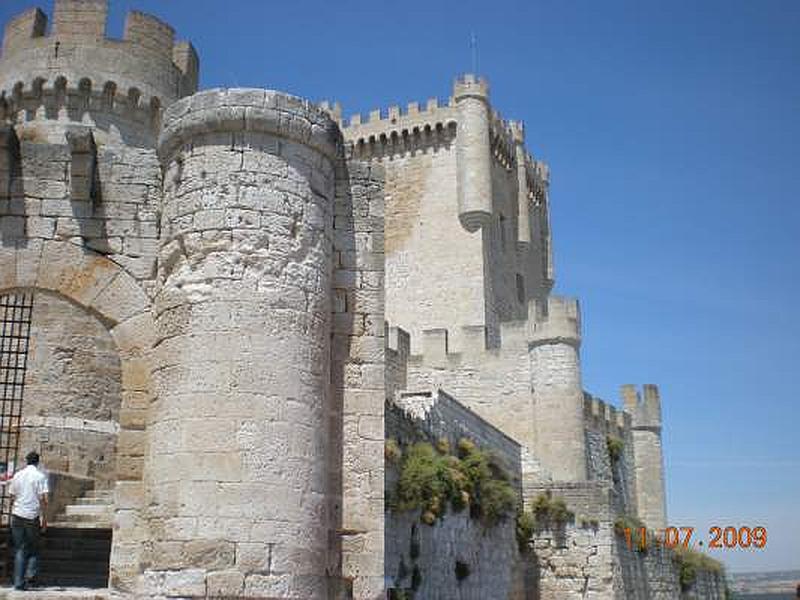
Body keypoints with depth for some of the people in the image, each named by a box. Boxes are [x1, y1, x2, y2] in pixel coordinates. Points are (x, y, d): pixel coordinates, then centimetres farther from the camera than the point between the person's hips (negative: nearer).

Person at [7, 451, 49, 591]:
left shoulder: (17, 475, 7)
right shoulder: (40, 476, -4)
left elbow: (12, 496, 10)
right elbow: (42, 499, -8)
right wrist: (44, 517, -1)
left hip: (17, 515, 3)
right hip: (33, 516, -3)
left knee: (19, 550, 7)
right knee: (34, 549, 12)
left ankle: (18, 582, 3)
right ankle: (30, 575, -6)